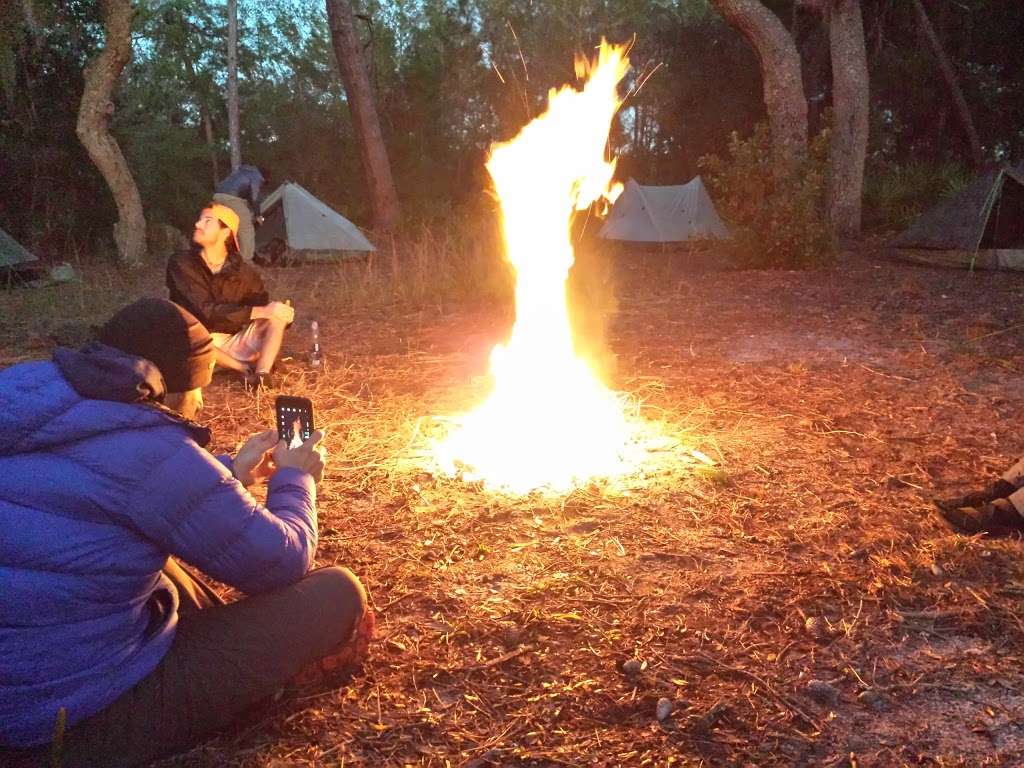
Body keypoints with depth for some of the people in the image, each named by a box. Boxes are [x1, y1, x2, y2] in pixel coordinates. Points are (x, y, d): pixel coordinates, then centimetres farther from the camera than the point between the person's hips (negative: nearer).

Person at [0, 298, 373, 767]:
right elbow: (281, 562, -12)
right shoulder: (152, 453, -23)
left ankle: (247, 649, 30)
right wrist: (296, 479, 6)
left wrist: (231, 472, 19)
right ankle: (279, 667, 26)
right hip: (91, 718, -9)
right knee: (336, 593, -5)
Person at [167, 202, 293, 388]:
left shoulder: (243, 272, -7)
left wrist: (282, 313, -22)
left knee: (279, 313, -17)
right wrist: (261, 311, -30)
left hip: (237, 341, 3)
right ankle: (249, 368, -21)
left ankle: (261, 374, -34)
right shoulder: (181, 264, -14)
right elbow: (207, 311, -24)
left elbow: (264, 307, 3)